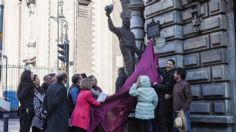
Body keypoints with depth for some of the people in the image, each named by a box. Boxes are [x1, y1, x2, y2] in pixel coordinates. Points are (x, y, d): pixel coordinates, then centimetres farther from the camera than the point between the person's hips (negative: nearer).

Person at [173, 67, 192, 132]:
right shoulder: (175, 84, 12)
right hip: (175, 111, 7)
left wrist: (183, 109, -16)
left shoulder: (185, 84, -9)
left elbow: (189, 98, -13)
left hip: (183, 111, -7)